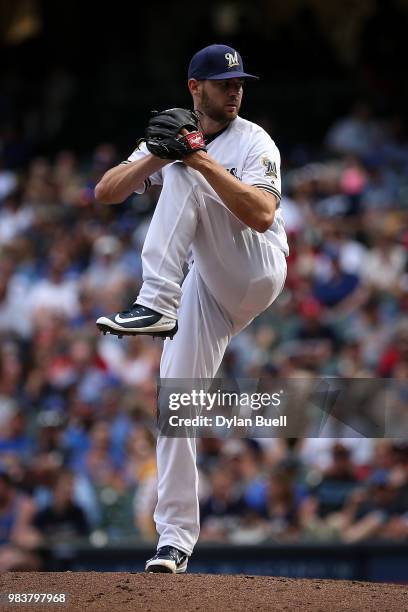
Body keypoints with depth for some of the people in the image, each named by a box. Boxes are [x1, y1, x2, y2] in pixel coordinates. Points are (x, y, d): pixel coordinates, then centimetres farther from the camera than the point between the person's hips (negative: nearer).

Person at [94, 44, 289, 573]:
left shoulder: (253, 142, -5)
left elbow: (262, 216, -22)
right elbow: (105, 193, 0)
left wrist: (204, 162, -28)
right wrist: (154, 158, -17)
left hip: (258, 272, -5)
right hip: (206, 295, 5)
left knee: (182, 175, -25)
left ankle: (157, 305, -39)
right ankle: (175, 539, -2)